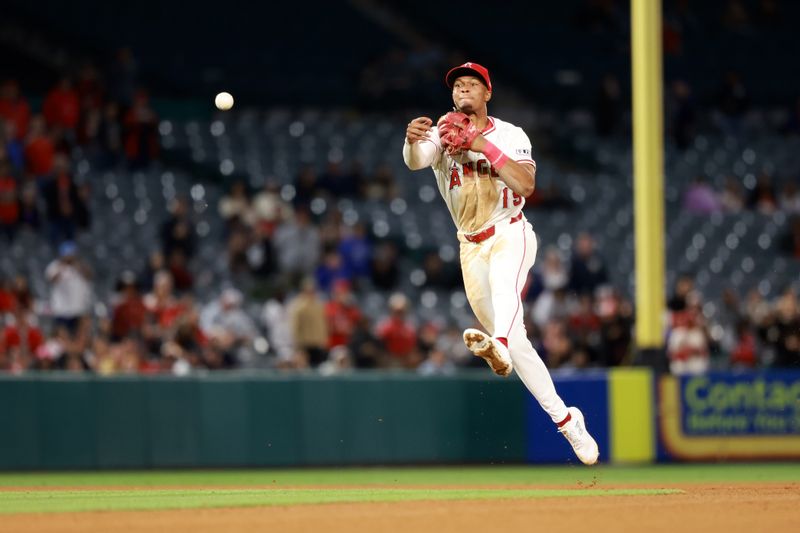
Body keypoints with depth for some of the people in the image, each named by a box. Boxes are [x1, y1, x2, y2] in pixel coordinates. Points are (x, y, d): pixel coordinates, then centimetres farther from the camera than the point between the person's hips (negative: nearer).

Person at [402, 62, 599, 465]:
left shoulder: (510, 135, 0)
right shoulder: (442, 134, 2)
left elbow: (526, 184, -16)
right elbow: (415, 161, -21)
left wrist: (484, 146, -21)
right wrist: (411, 140, -44)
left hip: (510, 235, -3)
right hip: (471, 247, 3)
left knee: (504, 281, -39)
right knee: (515, 342, 2)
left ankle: (498, 347, -68)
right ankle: (566, 420, 10)